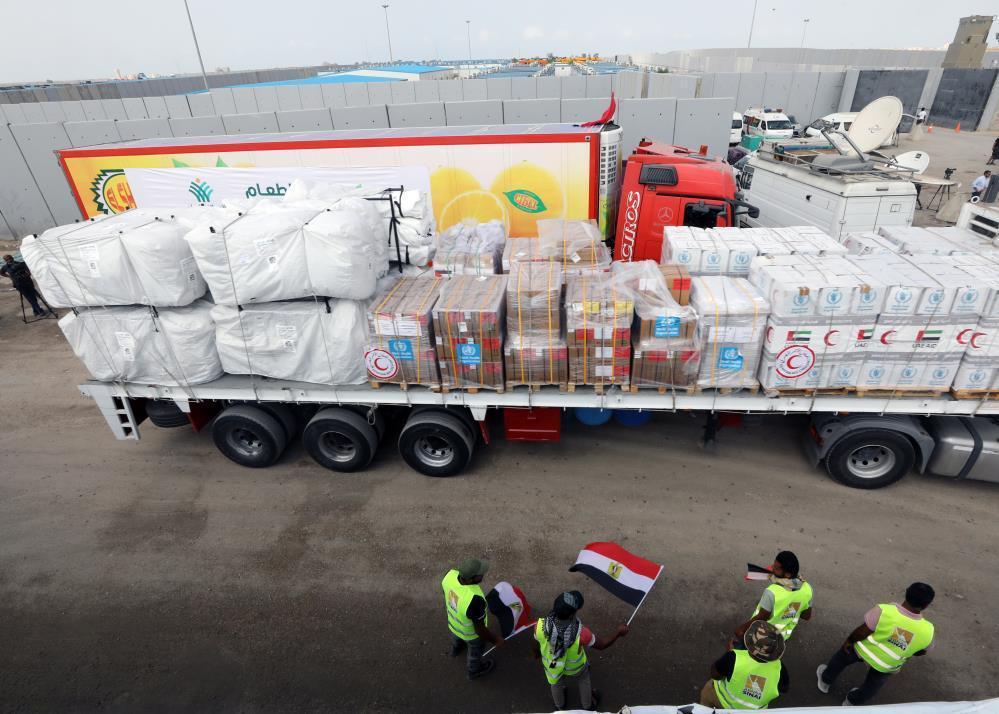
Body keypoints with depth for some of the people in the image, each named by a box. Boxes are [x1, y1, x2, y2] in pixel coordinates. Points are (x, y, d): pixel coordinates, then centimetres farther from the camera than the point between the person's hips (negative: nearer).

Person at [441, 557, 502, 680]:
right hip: (471, 633, -5)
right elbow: (480, 630, -31)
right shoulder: (475, 600, -48)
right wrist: (495, 640, -12)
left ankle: (455, 649, 70)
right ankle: (474, 671, 59)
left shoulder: (451, 575, -31)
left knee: (456, 636, 38)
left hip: (452, 621, 5)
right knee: (475, 651, 29)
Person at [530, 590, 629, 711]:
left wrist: (536, 654, 11)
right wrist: (619, 632, -7)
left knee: (556, 683, 36)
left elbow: (535, 646, -13)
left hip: (551, 666, 2)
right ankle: (588, 705, 62)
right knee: (583, 680, 34)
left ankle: (559, 705, 65)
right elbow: (602, 644, -23)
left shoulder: (540, 626, -38)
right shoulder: (580, 633, -44)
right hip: (575, 668, -1)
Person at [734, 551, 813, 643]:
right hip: (783, 635, 5)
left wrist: (742, 628, -11)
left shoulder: (772, 592, -39)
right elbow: (807, 616, -5)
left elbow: (761, 618, -26)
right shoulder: (807, 589, -22)